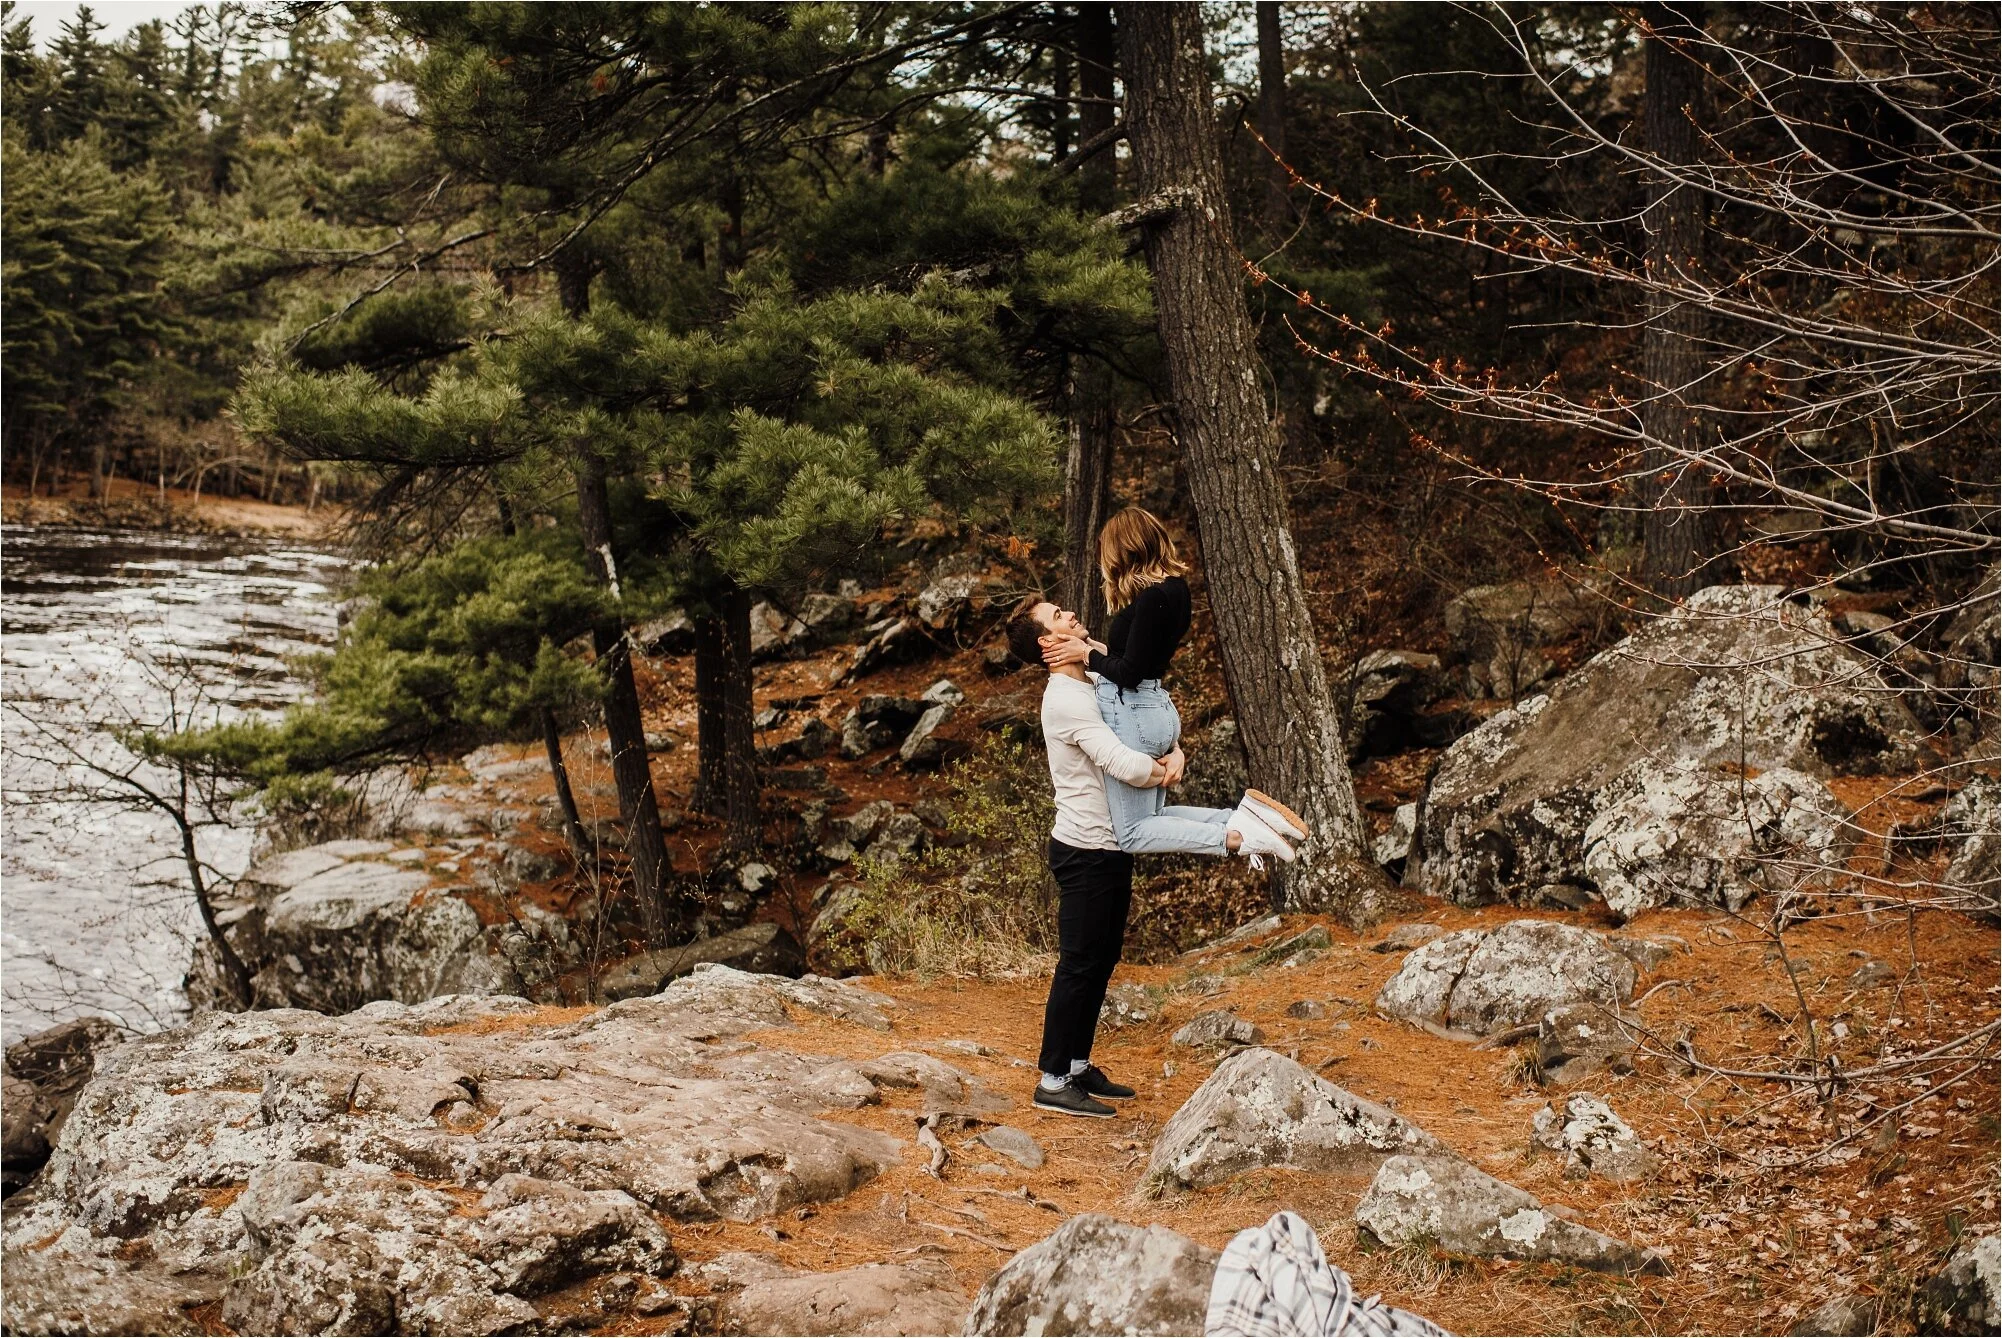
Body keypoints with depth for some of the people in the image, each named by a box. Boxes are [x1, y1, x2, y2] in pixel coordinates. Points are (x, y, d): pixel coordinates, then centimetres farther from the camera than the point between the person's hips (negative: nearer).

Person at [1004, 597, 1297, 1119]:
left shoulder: (1096, 686, 12)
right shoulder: (1067, 700, -21)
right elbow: (1125, 765, -31)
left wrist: (1174, 752, -7)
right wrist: (1161, 773, -10)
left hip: (1109, 850, 10)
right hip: (1087, 854, -10)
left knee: (1102, 961, 16)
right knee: (1079, 965, -4)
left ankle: (1078, 1066, 26)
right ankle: (1053, 1081, 3)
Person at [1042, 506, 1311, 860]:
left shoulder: (1152, 597, -19)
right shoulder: (1175, 588, 10)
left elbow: (1129, 673, -19)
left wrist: (1087, 654, -4)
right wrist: (1088, 642, 15)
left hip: (1131, 714, -10)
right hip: (1157, 708, 10)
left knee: (1133, 834, -2)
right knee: (1150, 817, 17)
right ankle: (1245, 812, 5)